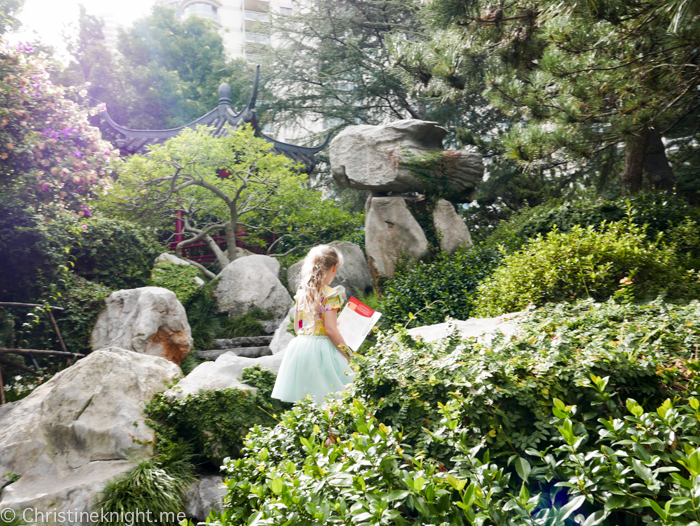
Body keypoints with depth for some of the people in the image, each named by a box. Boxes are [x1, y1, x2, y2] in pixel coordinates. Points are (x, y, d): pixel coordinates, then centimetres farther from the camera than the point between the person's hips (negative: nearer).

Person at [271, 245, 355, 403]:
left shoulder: (301, 293, 9)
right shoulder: (330, 295, -10)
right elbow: (330, 330, -15)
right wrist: (348, 356, -7)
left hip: (299, 347, 7)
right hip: (321, 349, -7)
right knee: (323, 400, -2)